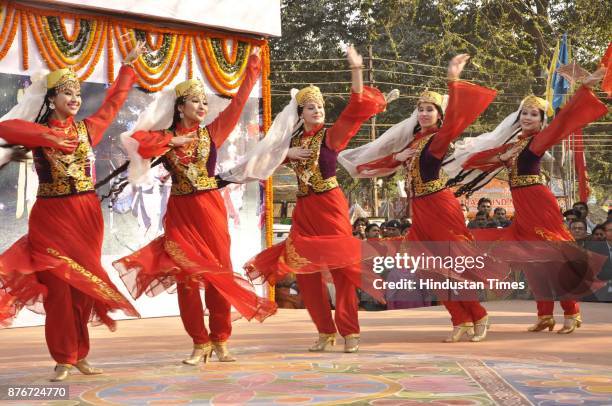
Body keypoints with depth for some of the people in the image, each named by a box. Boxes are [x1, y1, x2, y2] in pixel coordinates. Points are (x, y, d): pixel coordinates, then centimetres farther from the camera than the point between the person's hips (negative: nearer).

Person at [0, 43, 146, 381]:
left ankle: (80, 355, 14)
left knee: (85, 283, 5)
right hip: (51, 217, -3)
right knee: (59, 286, -4)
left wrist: (128, 65, 26)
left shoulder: (87, 128, 9)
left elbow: (114, 101, 21)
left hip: (87, 215, 4)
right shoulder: (38, 131, -1)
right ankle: (63, 359, 2)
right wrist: (48, 135, -26)